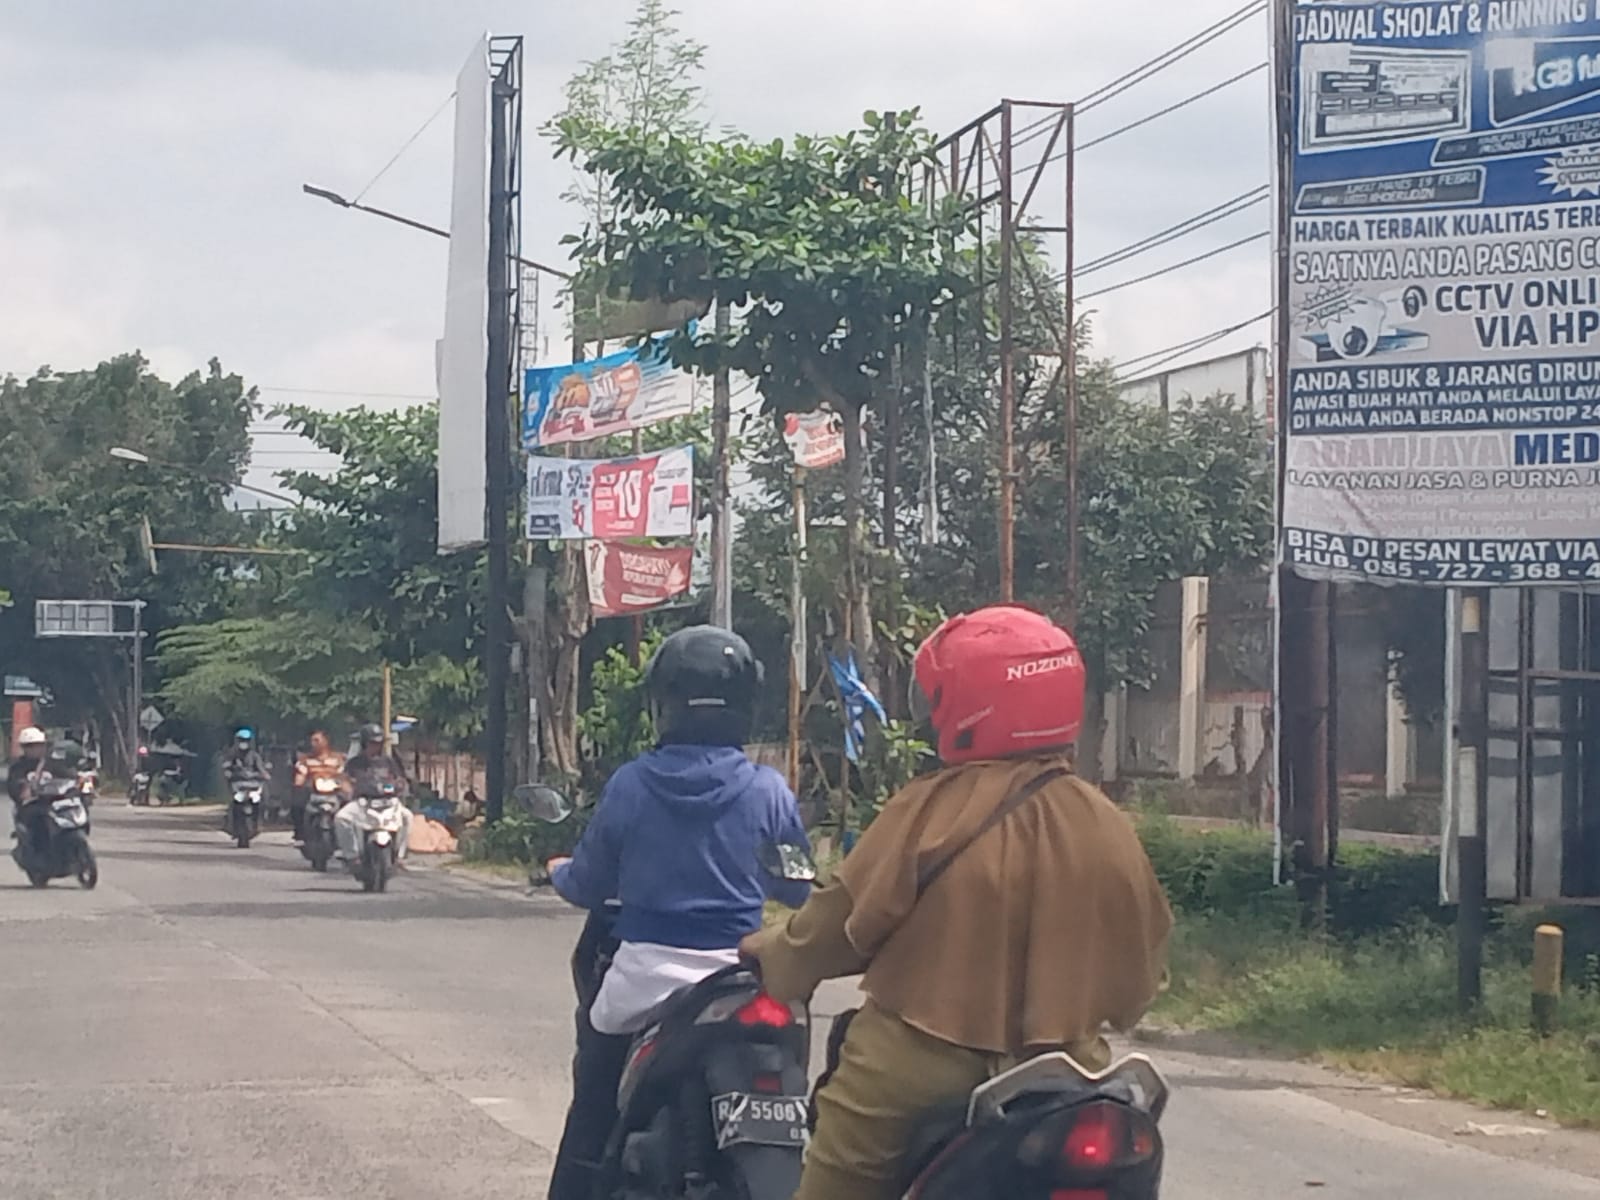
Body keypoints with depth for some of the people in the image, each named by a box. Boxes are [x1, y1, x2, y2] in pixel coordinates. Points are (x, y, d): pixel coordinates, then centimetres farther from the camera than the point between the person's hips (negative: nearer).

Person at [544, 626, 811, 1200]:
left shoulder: (630, 785, -7)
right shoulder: (768, 792, -6)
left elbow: (588, 885, 3)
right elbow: (798, 889, 4)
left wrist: (559, 871, 26)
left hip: (641, 979, 0)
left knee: (592, 1130, 12)